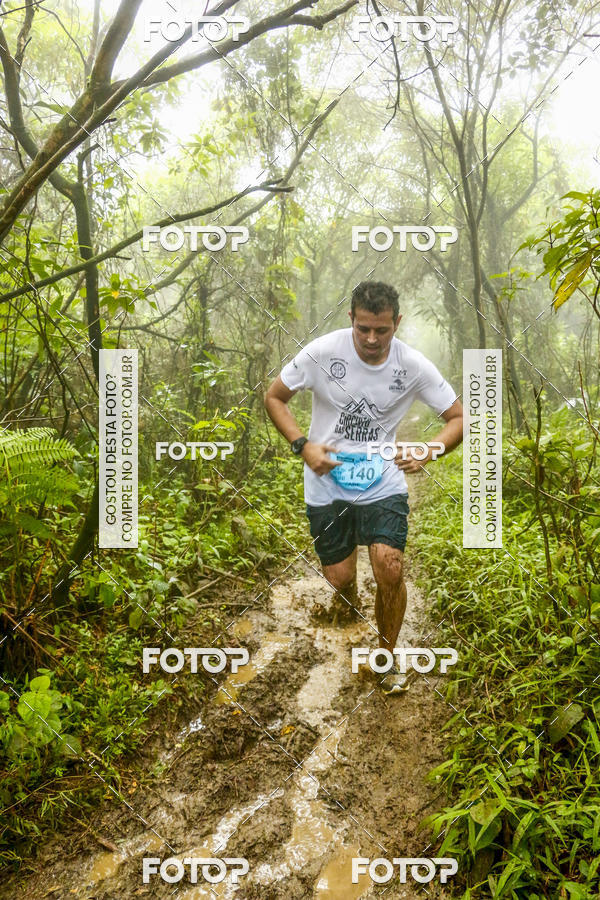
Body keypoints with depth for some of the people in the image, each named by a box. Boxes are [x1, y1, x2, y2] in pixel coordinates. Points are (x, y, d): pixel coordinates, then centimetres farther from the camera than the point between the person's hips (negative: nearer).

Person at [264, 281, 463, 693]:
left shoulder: (413, 365, -9)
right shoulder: (322, 351, -12)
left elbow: (459, 417, 0)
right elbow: (275, 397, 0)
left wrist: (427, 453, -20)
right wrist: (303, 445, -15)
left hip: (383, 483, 0)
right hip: (327, 483, 0)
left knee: (390, 570, -14)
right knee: (339, 580, 4)